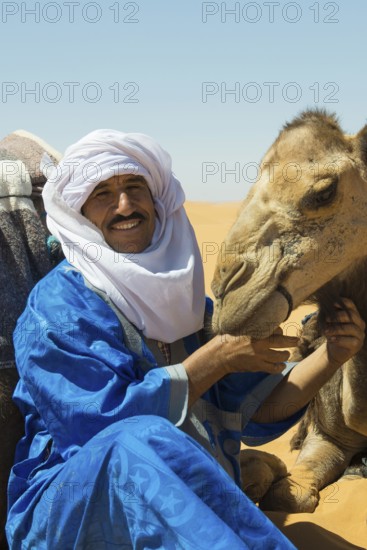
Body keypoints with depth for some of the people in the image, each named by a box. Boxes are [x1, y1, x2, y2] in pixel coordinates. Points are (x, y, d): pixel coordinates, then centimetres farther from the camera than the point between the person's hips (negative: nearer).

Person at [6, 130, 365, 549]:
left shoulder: (183, 297, 12)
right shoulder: (57, 304, -8)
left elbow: (255, 410, 11)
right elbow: (101, 420, -20)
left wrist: (331, 355, -5)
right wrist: (218, 356, -17)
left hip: (182, 506, 4)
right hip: (65, 509, -4)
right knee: (144, 439, -36)